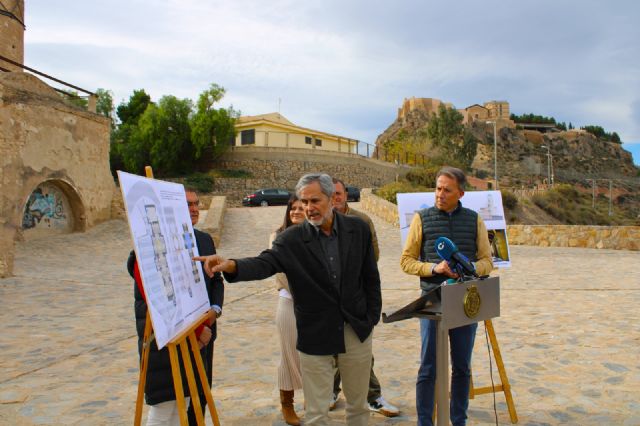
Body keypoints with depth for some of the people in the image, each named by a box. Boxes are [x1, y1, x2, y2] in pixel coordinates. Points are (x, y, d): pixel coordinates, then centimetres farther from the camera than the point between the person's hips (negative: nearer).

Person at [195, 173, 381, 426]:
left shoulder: (358, 229, -3)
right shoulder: (291, 239, -10)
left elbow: (371, 277, 4)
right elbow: (264, 264, -25)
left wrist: (372, 317, 3)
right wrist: (231, 266, -44)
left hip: (357, 331, 2)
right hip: (315, 336, -2)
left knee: (358, 405, 19)